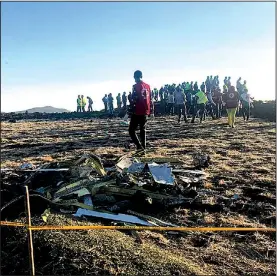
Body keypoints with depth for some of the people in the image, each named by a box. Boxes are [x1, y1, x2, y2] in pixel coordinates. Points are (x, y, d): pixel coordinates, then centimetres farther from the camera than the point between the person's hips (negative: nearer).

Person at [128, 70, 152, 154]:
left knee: (131, 130, 0)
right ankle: (143, 147, 14)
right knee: (142, 130, 16)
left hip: (137, 112, -7)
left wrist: (131, 111, -9)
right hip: (145, 112, 7)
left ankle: (139, 146, -14)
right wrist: (149, 111, 19)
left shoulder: (136, 86, -10)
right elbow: (150, 99, 13)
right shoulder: (147, 86, 10)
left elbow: (134, 100, -14)